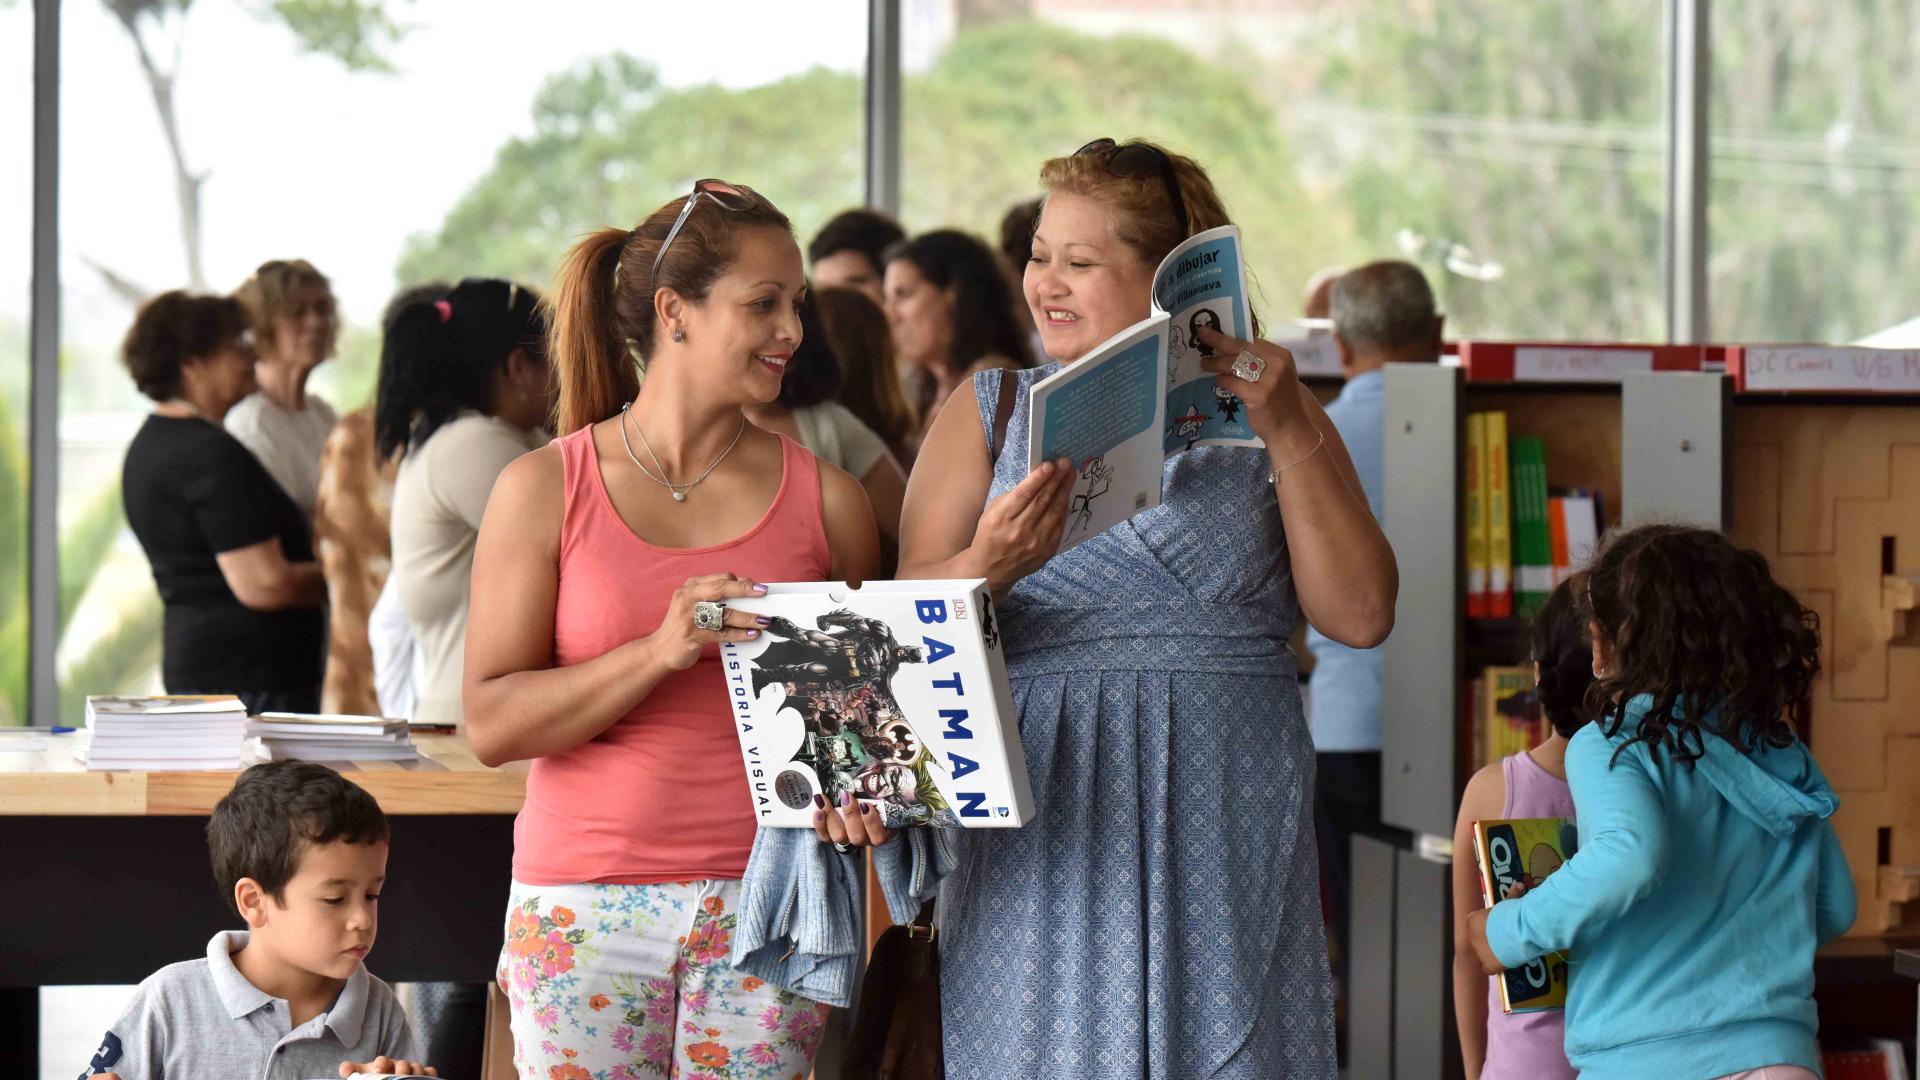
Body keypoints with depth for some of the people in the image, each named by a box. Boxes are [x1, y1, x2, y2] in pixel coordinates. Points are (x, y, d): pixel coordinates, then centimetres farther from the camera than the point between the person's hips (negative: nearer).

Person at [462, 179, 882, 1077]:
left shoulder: (824, 500, 7)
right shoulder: (545, 489, 1)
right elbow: (491, 723, -6)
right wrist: (660, 653, -18)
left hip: (764, 903, 1)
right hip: (585, 904, -1)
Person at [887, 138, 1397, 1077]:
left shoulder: (1263, 416, 10)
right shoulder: (989, 415, 12)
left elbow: (1359, 615, -1)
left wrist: (1288, 437, -9)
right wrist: (988, 567, -20)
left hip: (1223, 838, 0)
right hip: (1045, 843, 0)